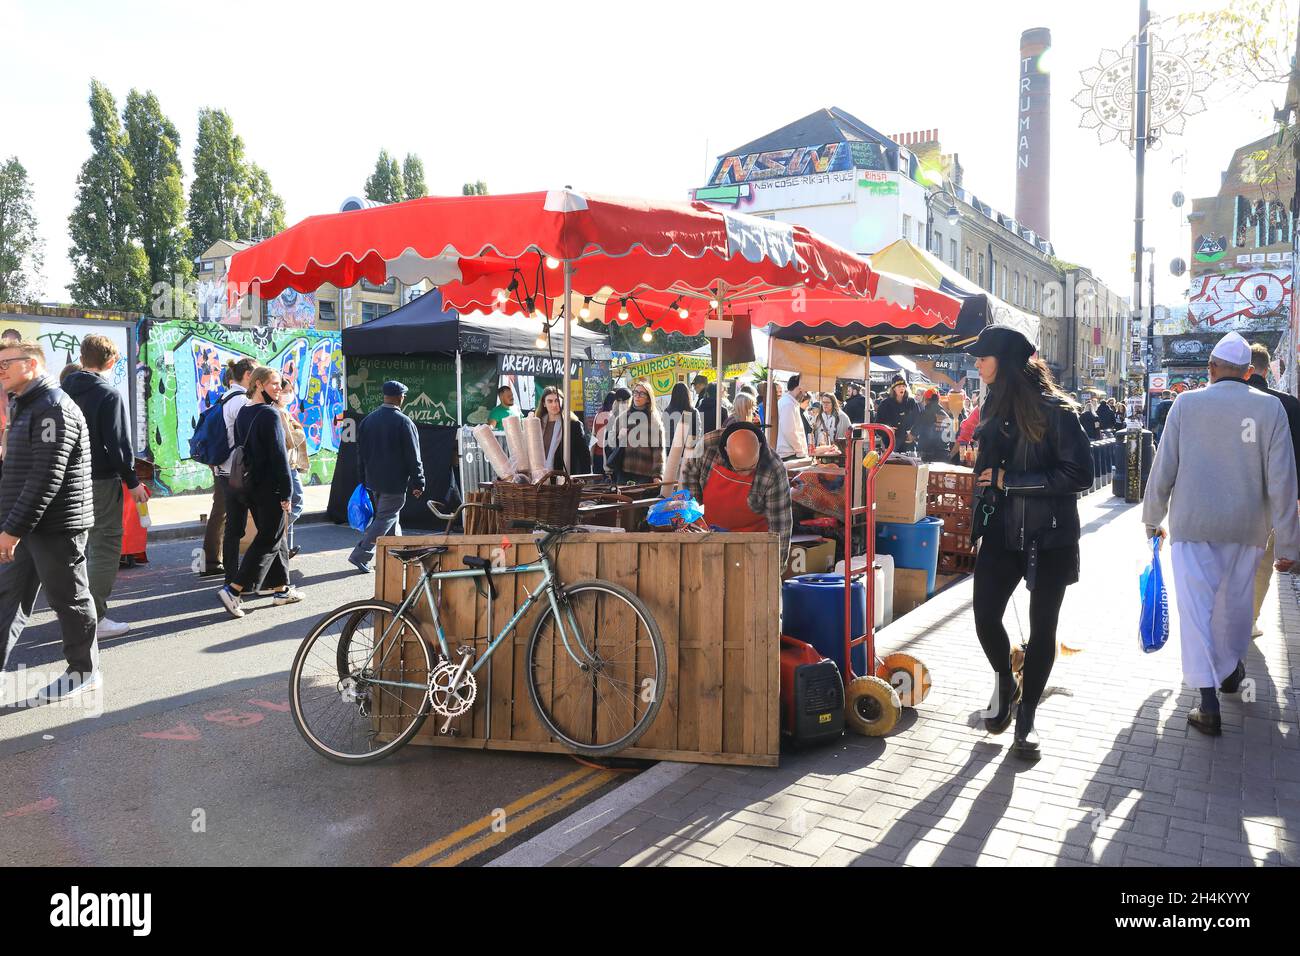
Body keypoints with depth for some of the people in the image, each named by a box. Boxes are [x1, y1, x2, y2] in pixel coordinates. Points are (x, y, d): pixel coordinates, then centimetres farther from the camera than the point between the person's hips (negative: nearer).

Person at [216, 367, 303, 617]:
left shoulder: (243, 413, 11)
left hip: (249, 484, 9)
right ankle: (233, 590, -8)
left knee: (275, 535, 17)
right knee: (269, 540, -2)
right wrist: (287, 492, -16)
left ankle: (281, 588, 23)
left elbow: (240, 448, 15)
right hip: (270, 488, -9)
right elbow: (279, 455, -18)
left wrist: (243, 488, 20)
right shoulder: (270, 413, -15)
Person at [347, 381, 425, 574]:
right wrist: (418, 483, -6)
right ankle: (361, 556, -6)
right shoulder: (404, 422, -14)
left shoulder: (368, 420, 6)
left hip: (373, 479, 7)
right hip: (395, 482, -7)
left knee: (390, 518, 18)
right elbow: (413, 457, -13)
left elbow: (361, 452, 13)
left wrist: (363, 478, 21)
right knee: (386, 518, -1)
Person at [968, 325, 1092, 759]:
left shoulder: (1053, 409, -14)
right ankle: (1006, 682, 30)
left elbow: (1080, 474, -18)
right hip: (1002, 531, 5)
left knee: (1042, 627, 6)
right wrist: (980, 520, 15)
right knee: (985, 617, 0)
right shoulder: (995, 406, 7)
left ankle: (1026, 715, 22)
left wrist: (1011, 481, -19)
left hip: (1048, 535, -5)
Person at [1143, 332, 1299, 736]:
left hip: (1192, 524, -1)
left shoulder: (1186, 404, -5)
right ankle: (1231, 670, 42)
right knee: (1235, 601, 20)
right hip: (1245, 527, 2)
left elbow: (1163, 469, -3)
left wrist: (1153, 520, 10)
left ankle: (1209, 704, -3)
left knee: (1196, 605, 1)